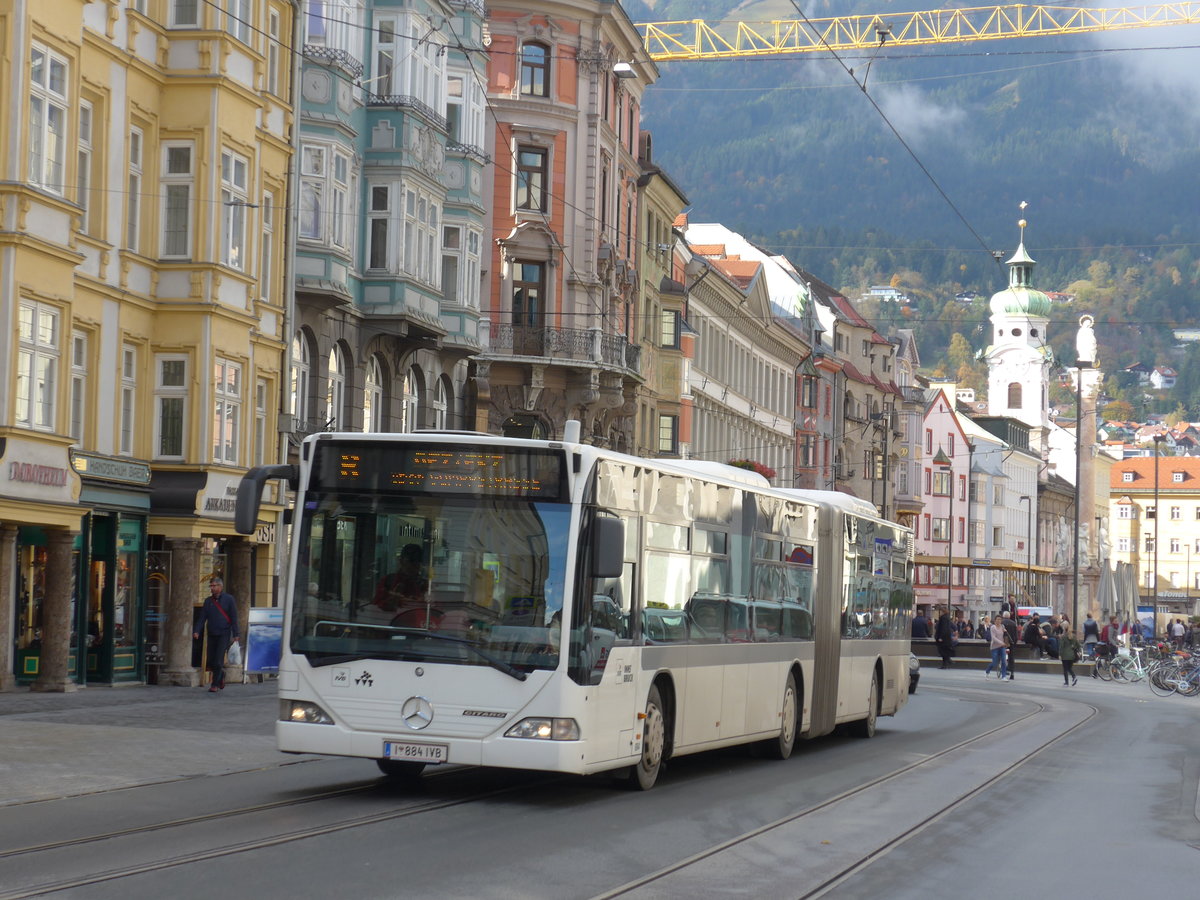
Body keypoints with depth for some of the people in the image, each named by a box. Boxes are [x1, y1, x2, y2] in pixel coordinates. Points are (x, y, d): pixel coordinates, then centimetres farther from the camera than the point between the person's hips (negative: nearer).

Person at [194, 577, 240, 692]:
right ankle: (221, 675, 31)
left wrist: (235, 635, -7)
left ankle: (215, 685, -4)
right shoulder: (208, 601, 10)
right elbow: (202, 617, 7)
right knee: (211, 662, 5)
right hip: (211, 635, 5)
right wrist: (197, 631, -7)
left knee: (218, 661, -11)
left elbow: (234, 618, -2)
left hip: (224, 635, -5)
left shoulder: (229, 599, -1)